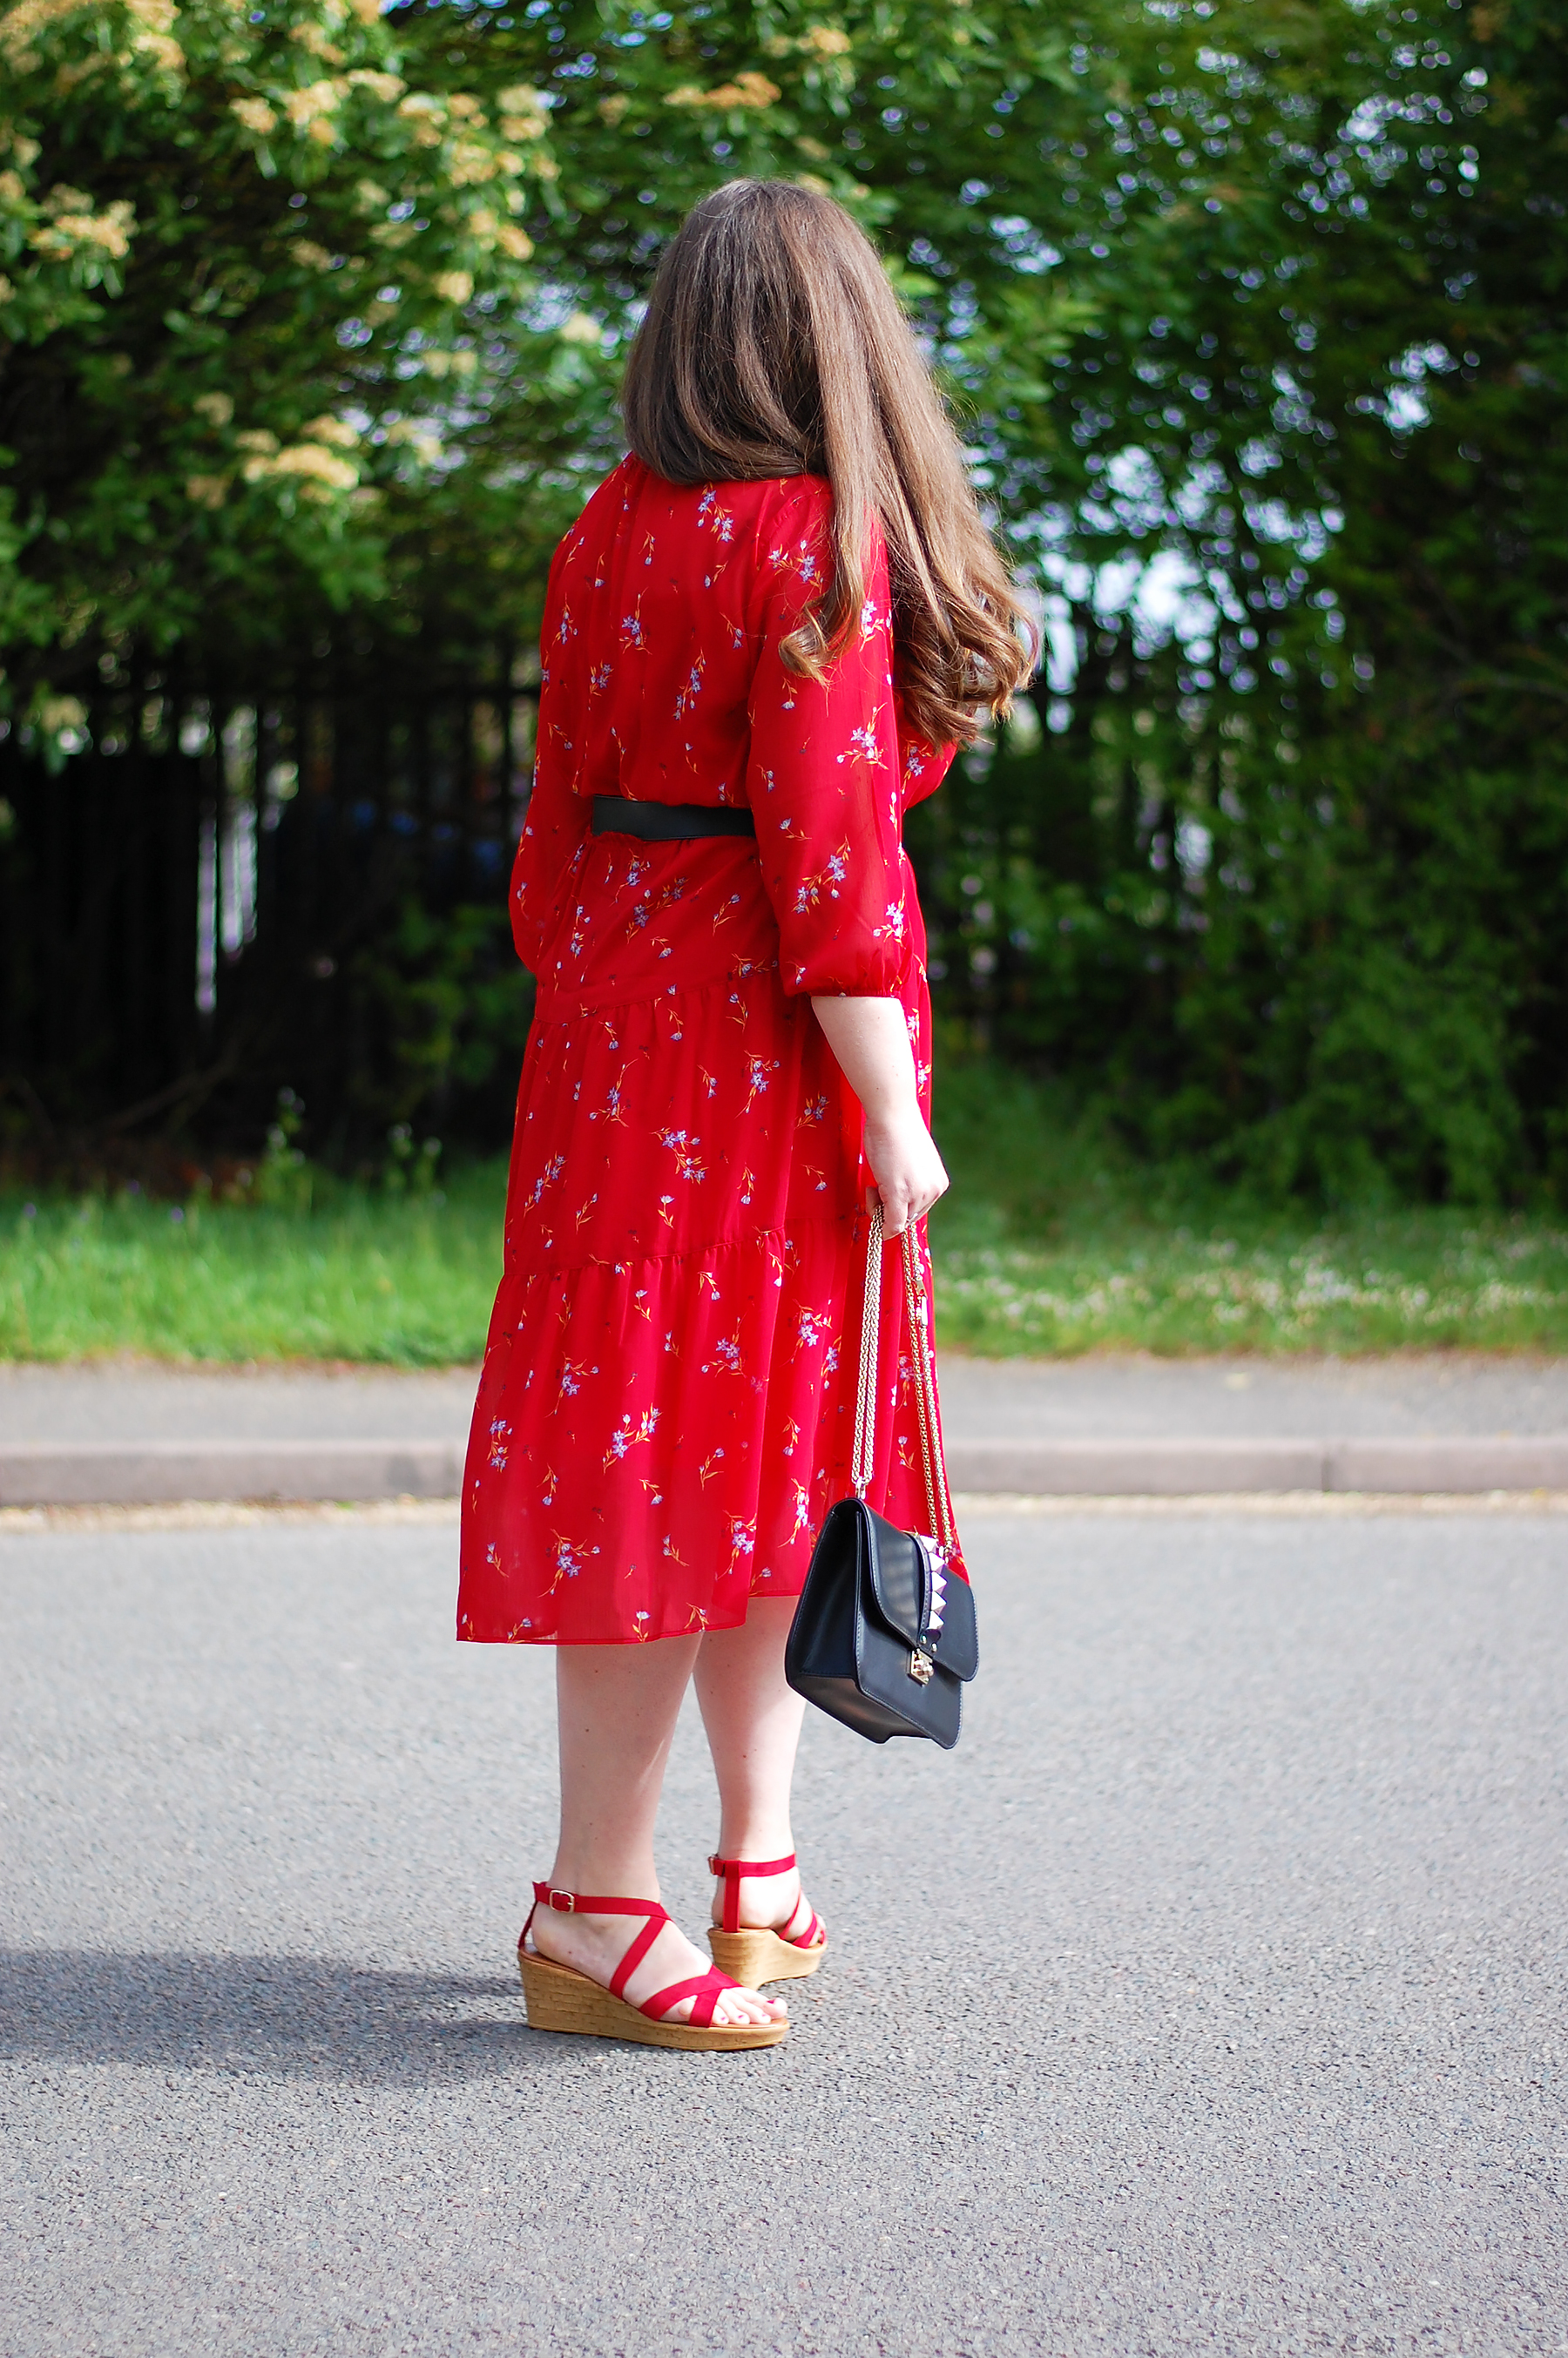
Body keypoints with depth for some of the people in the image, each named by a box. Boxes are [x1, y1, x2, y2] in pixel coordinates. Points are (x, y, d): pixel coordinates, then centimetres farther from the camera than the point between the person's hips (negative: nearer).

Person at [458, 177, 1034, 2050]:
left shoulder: (613, 532, 9)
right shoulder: (815, 543, -13)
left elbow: (560, 812, 13)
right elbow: (827, 844, -17)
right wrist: (891, 1108, -14)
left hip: (616, 1023, 8)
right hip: (760, 1037, -8)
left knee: (739, 1450, 14)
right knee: (706, 1450, -4)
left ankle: (757, 1879, 21)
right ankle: (597, 1915, 0)